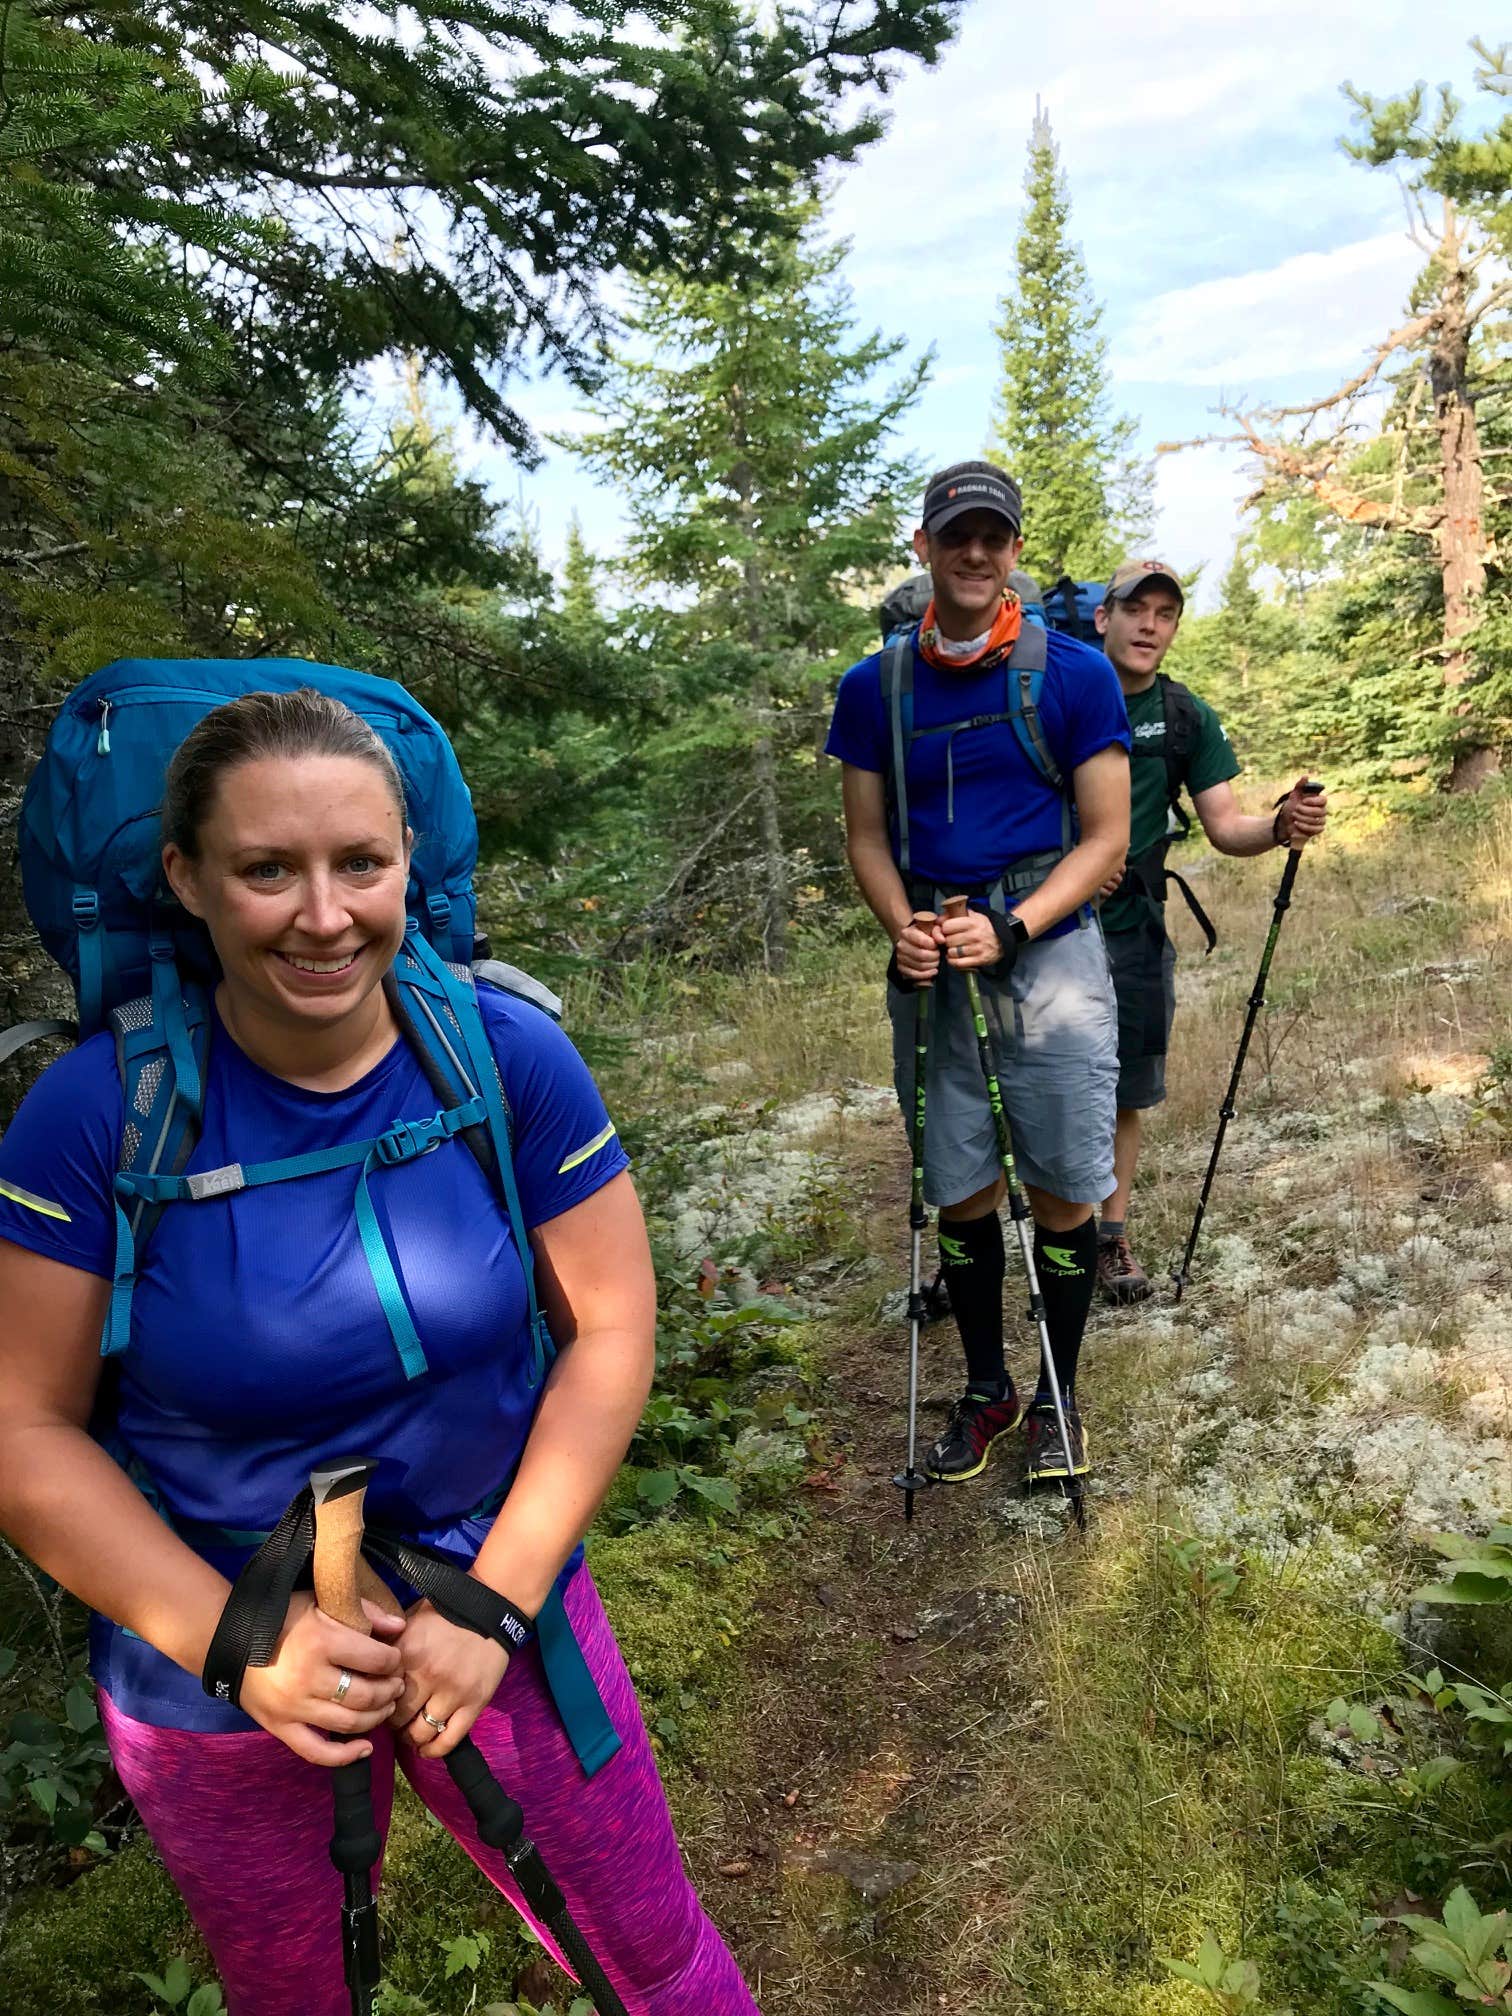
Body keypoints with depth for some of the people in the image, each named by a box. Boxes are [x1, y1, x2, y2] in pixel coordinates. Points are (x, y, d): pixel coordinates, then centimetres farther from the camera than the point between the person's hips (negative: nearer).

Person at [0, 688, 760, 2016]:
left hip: (502, 1607, 0)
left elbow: (610, 1330, -11)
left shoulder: (511, 1056, -17)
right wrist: (234, 1642, -20)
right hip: (211, 1680, 0)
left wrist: (496, 1604, -16)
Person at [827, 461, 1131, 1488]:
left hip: (1051, 953, -2)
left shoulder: (1075, 674, -3)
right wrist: (901, 925, -9)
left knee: (1064, 1197, 4)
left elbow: (1107, 839, -3)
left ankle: (1057, 1396, 25)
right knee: (960, 1195, 10)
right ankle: (985, 1389, 29)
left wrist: (1009, 928, -16)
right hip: (933, 968, 3)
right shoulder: (873, 688, 6)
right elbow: (868, 835, 10)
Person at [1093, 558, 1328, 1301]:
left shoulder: (1185, 718, 4)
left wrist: (1281, 825, -19)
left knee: (1125, 1093, 9)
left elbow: (1226, 826, 2)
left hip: (1132, 932, 3)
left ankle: (1112, 1238, 22)